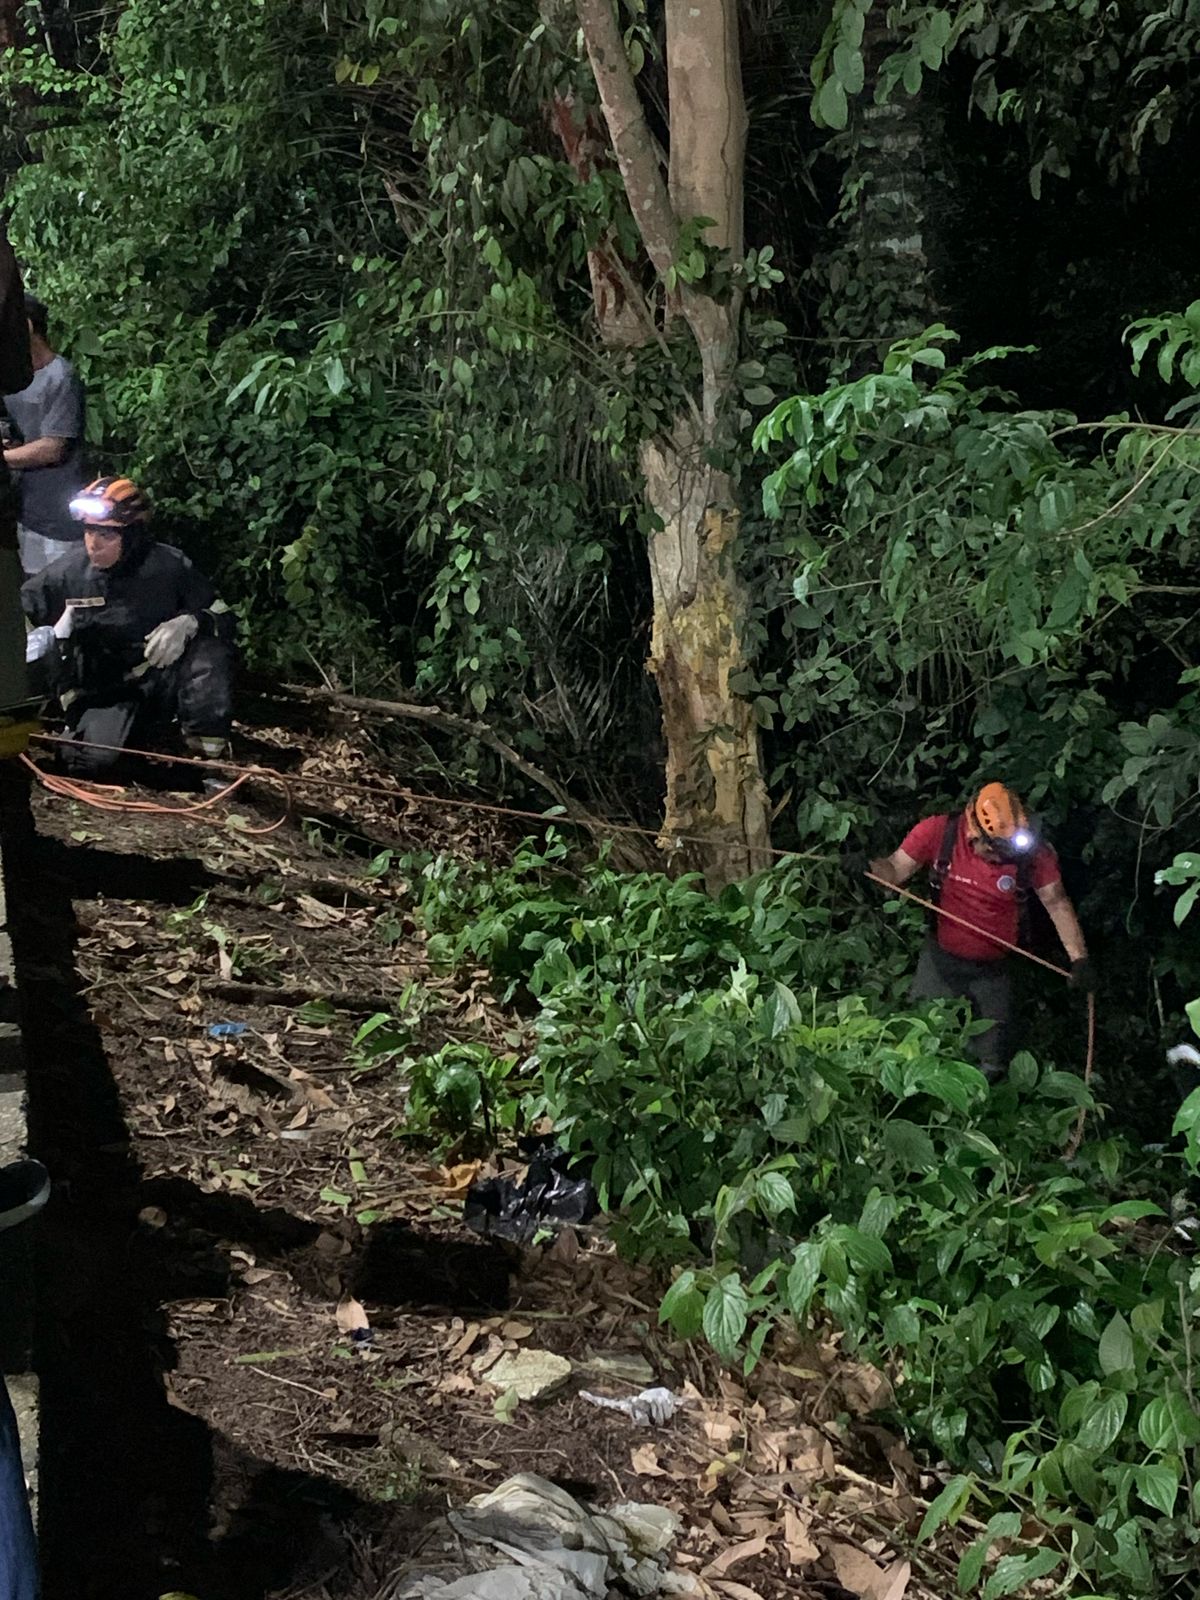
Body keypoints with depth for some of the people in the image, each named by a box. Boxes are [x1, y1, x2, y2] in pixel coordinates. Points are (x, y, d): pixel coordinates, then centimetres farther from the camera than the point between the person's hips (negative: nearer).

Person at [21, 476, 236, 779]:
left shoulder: (169, 567, -12)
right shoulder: (70, 570, -10)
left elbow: (223, 617, -5)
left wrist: (190, 622, -28)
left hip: (162, 683, -1)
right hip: (106, 694, 1)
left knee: (210, 649, -30)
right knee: (89, 762, -27)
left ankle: (209, 757, -20)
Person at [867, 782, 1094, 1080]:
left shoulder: (1031, 852, -21)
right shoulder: (939, 833, -21)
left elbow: (1057, 903, -11)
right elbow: (894, 871, -13)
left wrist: (1079, 959, -17)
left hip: (994, 967, 0)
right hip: (942, 958, 0)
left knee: (993, 1068, 7)